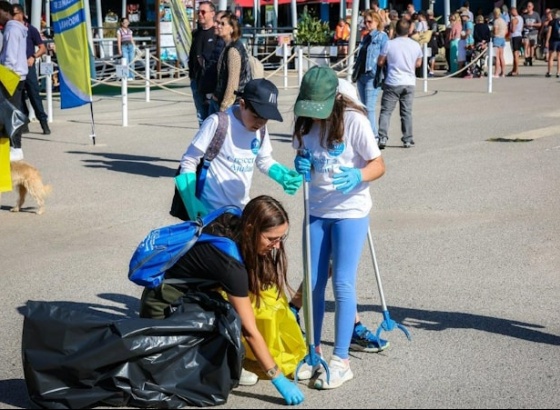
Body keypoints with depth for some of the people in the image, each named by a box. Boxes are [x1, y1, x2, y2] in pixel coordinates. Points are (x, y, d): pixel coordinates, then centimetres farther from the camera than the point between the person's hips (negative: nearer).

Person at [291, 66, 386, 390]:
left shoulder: (353, 120, -16)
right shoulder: (305, 123, 0)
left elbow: (379, 165, -14)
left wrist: (357, 176, -34)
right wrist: (301, 165, -11)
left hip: (351, 212, -5)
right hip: (317, 211, 5)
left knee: (343, 284, -5)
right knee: (314, 283, 7)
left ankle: (341, 360, 3)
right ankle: (315, 350, 22)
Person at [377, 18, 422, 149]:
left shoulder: (390, 44, -9)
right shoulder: (415, 45, 1)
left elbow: (380, 62, -1)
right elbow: (418, 64, 12)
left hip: (393, 83, -3)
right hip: (409, 83, 3)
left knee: (386, 111, 2)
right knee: (407, 112, 10)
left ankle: (382, 137, -8)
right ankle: (408, 139, 11)